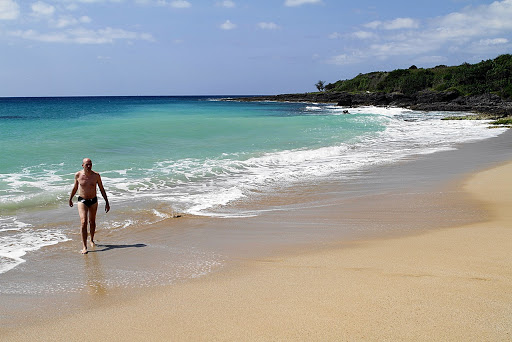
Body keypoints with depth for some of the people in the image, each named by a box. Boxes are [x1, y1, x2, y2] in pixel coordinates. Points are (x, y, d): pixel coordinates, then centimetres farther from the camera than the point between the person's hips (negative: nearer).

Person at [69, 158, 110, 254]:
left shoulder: (96, 175, -9)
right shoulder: (78, 175, -9)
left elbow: (102, 189, -1)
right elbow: (75, 188, 9)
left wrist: (107, 202, -1)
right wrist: (70, 199, 20)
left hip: (93, 201, 2)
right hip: (82, 200, -1)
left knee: (92, 222, 16)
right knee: (83, 222, -15)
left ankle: (92, 240, 38)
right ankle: (84, 246, -15)